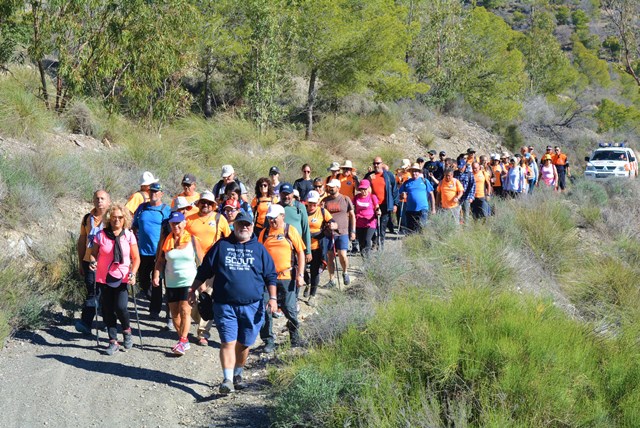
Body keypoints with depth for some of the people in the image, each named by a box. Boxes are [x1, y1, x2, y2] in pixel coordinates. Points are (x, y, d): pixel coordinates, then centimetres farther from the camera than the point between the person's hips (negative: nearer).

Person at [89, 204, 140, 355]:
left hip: (123, 278, -1)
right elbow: (94, 253, 8)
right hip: (104, 278, 1)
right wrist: (92, 261, -14)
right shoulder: (100, 235, -3)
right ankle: (113, 341, 16)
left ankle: (127, 330, 15)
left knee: (120, 307, -15)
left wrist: (132, 273, -11)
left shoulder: (129, 235, -2)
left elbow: (136, 258, 3)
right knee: (108, 310, 4)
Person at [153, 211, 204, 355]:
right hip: (171, 282, 4)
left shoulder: (192, 239, -2)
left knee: (185, 310, -13)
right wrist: (156, 275, -8)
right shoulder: (166, 240, 4)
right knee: (174, 313, 7)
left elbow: (201, 261, 0)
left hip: (188, 281, -4)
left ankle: (182, 341, -11)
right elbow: (160, 261, 7)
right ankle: (183, 340, 19)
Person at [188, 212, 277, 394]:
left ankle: (238, 374, 28)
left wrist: (273, 297, 1)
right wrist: (193, 290, 8)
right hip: (225, 305, -1)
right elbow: (204, 271, 12)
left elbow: (270, 276, 11)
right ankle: (227, 379, -10)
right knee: (228, 342, -10)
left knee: (244, 344, 9)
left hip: (252, 306, 1)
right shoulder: (221, 246, 8)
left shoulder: (259, 249, 10)